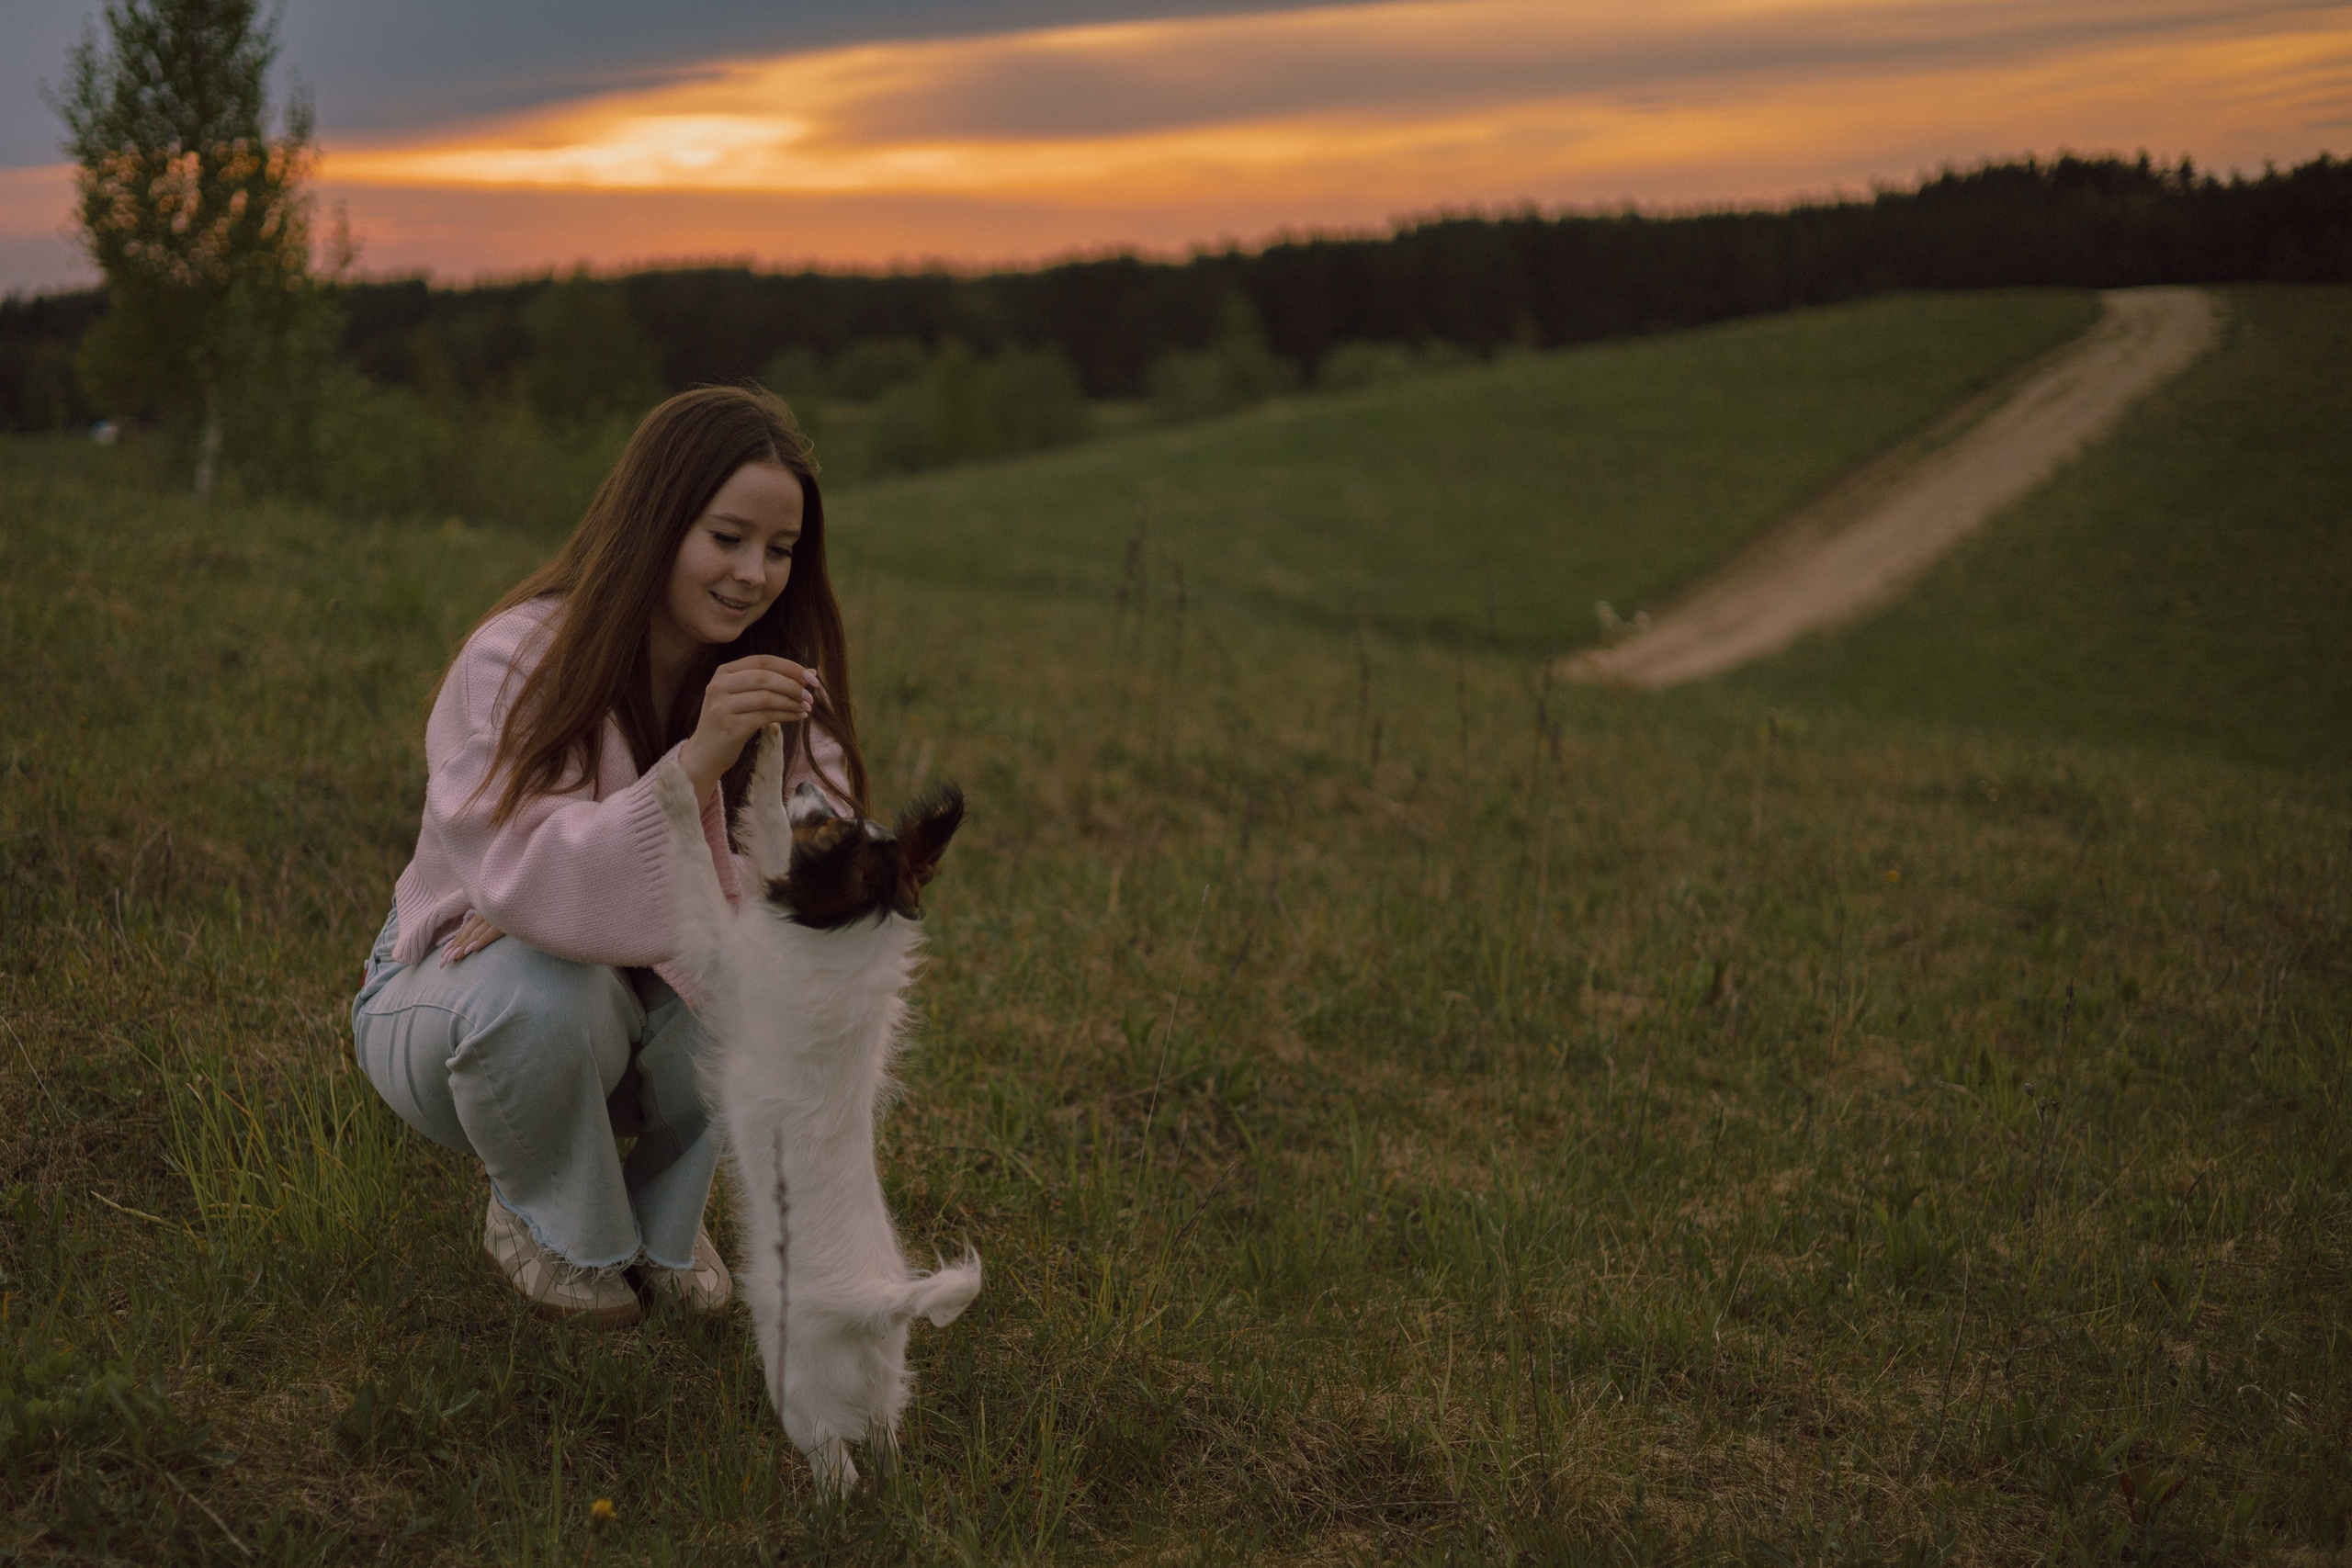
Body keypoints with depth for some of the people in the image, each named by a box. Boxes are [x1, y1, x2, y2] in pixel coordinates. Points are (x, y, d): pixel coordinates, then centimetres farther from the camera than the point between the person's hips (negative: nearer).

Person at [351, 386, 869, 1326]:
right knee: (543, 987, -38)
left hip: (649, 1010, 4)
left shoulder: (776, 678, -7)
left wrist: (579, 902, -29)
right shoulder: (517, 661, -23)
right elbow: (525, 880, -35)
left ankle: (665, 1212, 1)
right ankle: (540, 1217, -4)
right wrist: (696, 759, -48)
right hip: (456, 1004, -3)